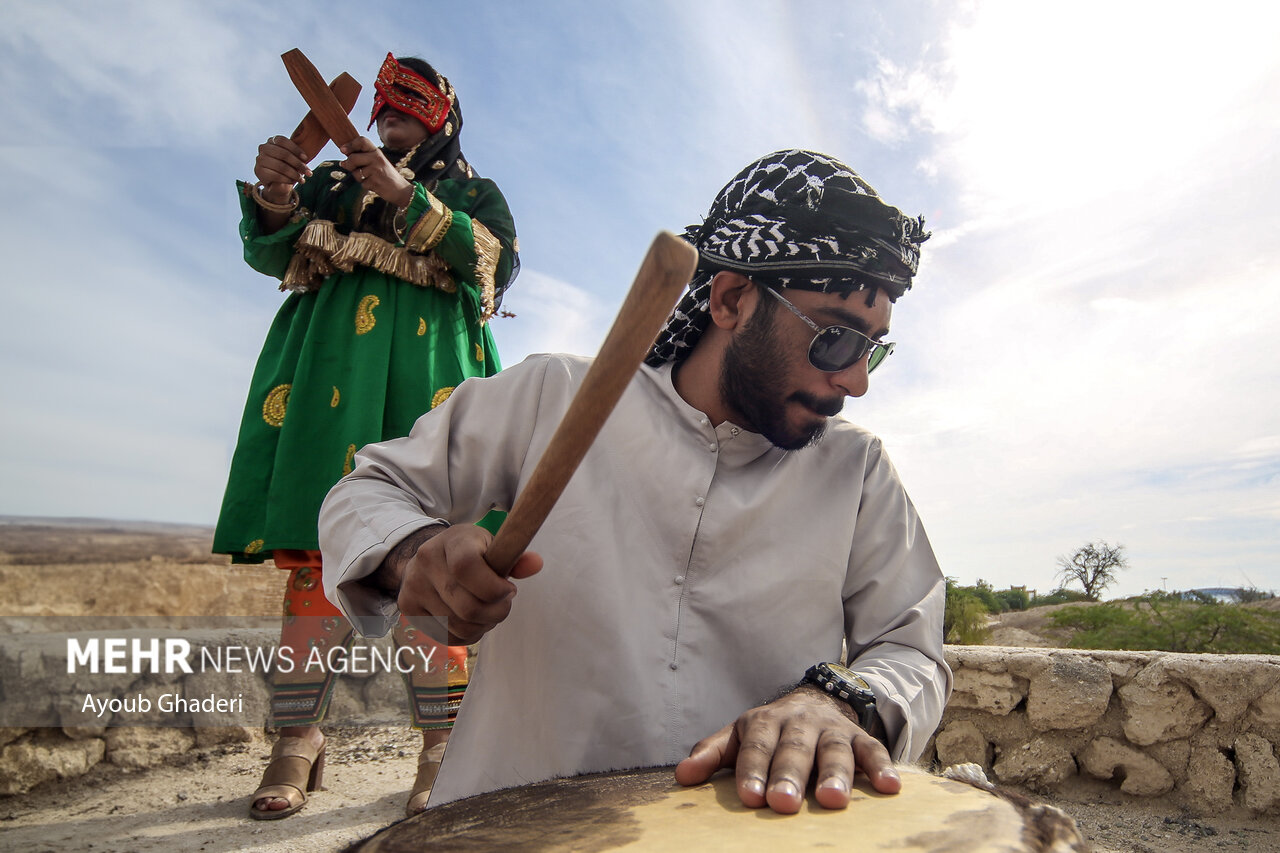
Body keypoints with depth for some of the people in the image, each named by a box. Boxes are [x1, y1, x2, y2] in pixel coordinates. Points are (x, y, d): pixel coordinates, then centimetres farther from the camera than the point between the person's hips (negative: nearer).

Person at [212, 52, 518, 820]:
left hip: (427, 359, -3)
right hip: (331, 352, 3)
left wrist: (407, 196, -10)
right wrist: (276, 196, -5)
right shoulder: (335, 180, 29)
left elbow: (497, 261, 0)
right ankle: (300, 735, -2)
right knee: (315, 541, -8)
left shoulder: (472, 190, 21)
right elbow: (272, 254, 16)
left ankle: (442, 743, -10)